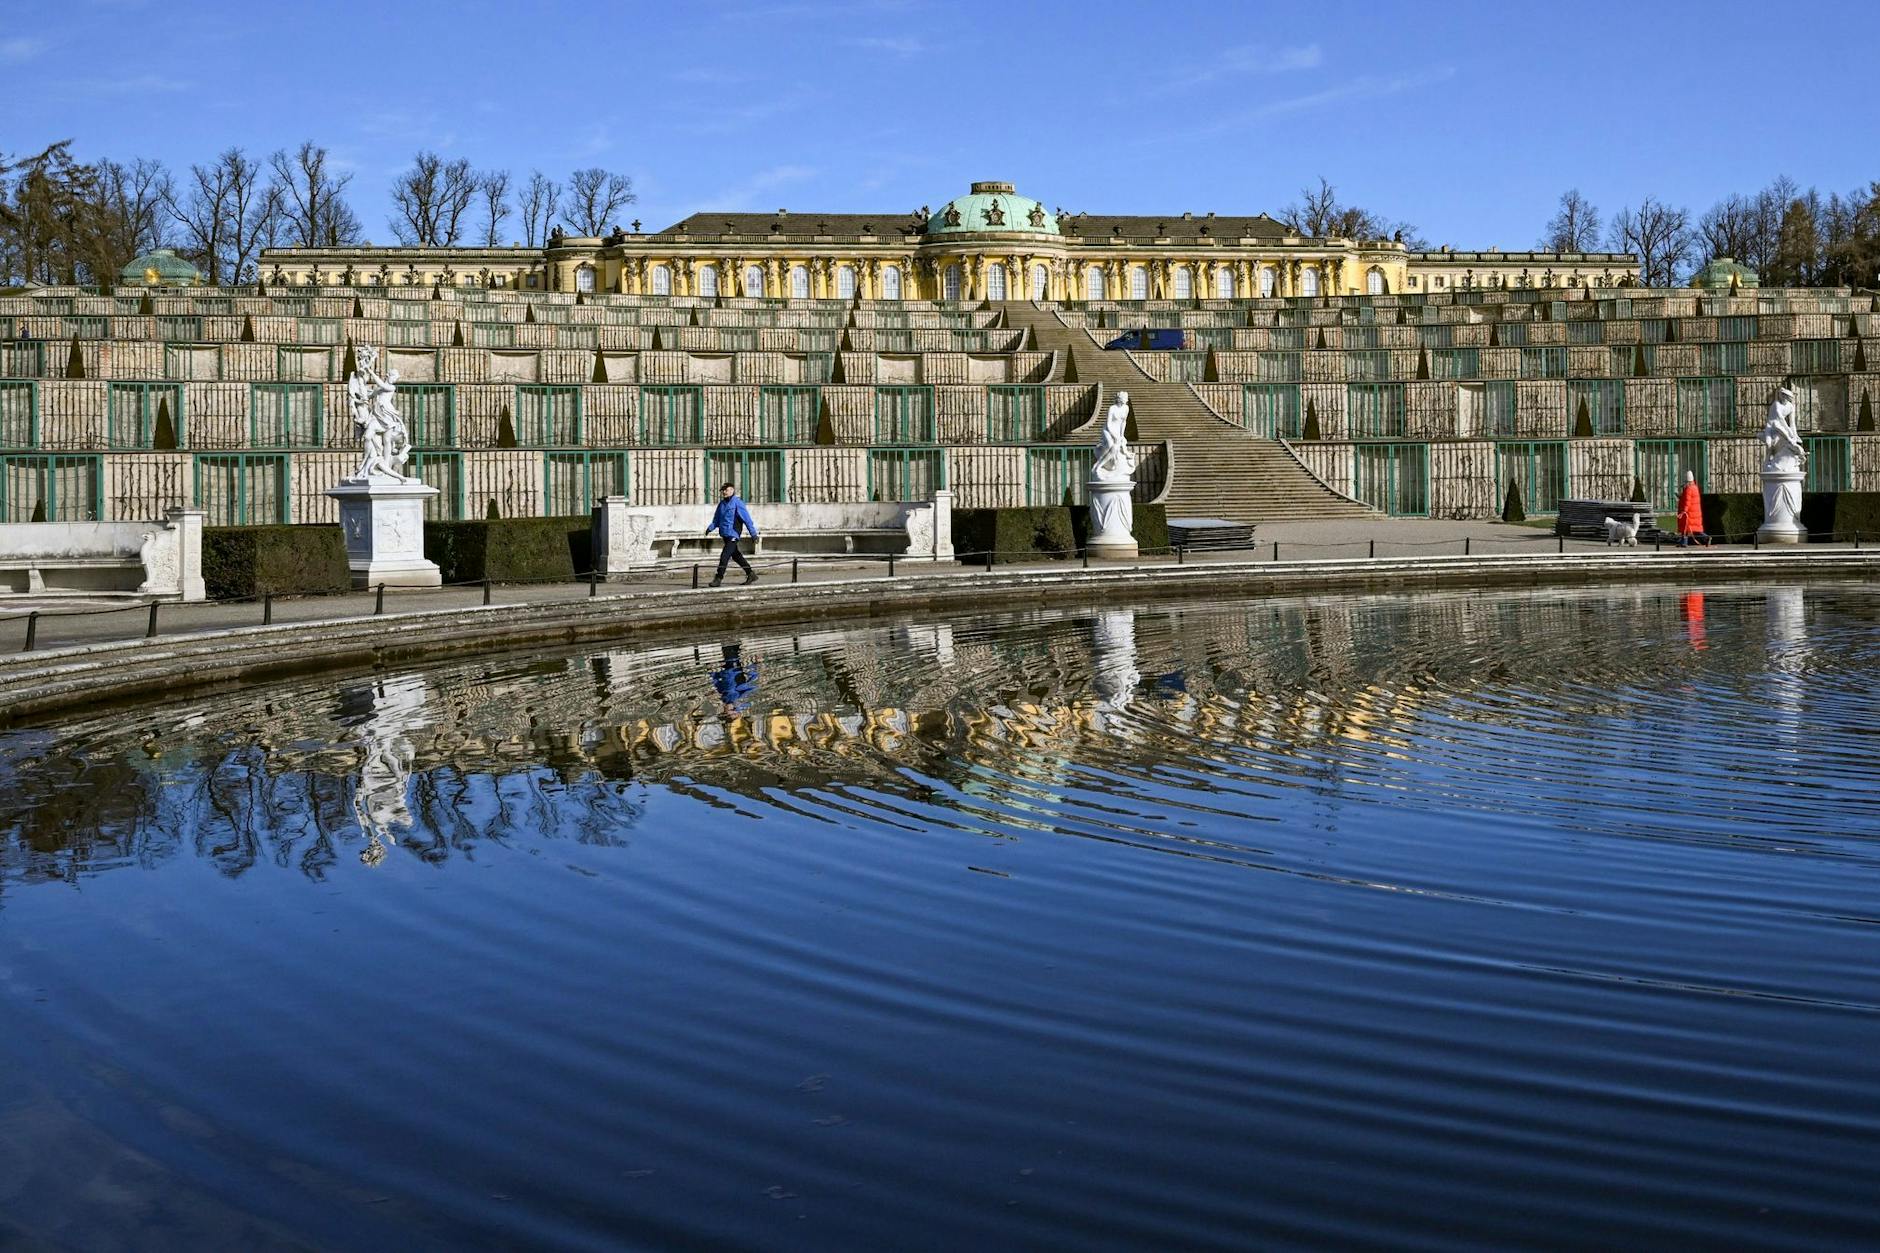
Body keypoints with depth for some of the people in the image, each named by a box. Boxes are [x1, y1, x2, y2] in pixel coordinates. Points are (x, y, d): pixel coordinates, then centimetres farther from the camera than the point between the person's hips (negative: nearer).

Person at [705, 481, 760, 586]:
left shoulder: (737, 503, -10)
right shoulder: (722, 504, 11)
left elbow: (747, 519, -12)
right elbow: (716, 519, 20)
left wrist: (753, 533, -13)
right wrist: (710, 528, 4)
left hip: (733, 535, -8)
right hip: (725, 535, 8)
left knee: (724, 556, -13)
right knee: (736, 555, 16)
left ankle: (718, 579, -9)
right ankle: (751, 574, 28)